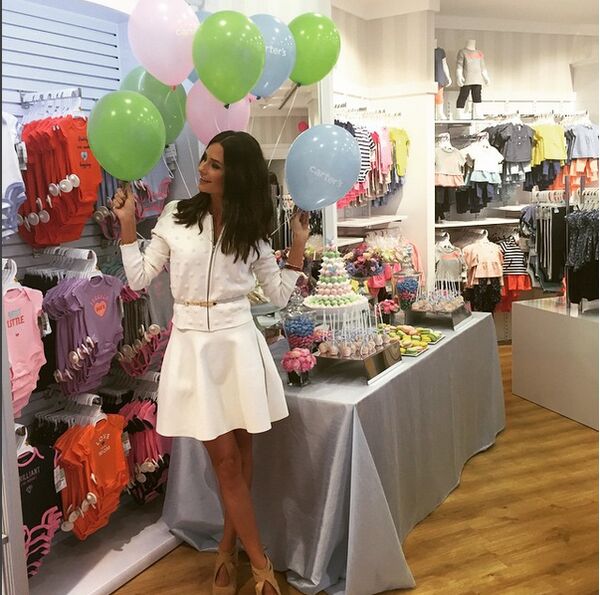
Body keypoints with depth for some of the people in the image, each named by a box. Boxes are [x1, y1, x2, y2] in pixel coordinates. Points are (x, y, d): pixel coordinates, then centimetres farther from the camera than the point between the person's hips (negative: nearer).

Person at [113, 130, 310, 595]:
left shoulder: (252, 231, 4)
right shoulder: (175, 217, 2)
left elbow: (280, 295, 6)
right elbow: (138, 279, 4)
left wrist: (299, 246, 1)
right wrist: (127, 225, -2)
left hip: (238, 342, 1)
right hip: (192, 344, -1)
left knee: (241, 452, 8)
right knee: (224, 457, -1)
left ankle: (229, 548, 29)